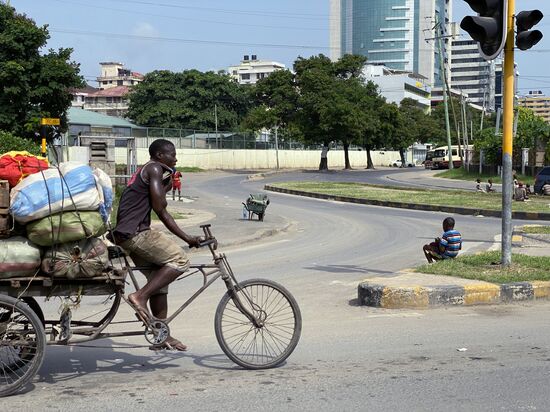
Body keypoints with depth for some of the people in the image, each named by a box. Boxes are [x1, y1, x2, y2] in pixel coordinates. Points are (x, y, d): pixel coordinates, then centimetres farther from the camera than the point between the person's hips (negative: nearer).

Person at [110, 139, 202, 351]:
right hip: (134, 232, -10)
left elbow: (162, 212, 26)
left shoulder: (145, 171, 26)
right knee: (180, 260, -15)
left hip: (125, 234, 10)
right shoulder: (155, 169, -5)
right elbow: (159, 207, -13)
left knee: (159, 279, 13)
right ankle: (140, 296, -15)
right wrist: (165, 188, 3)